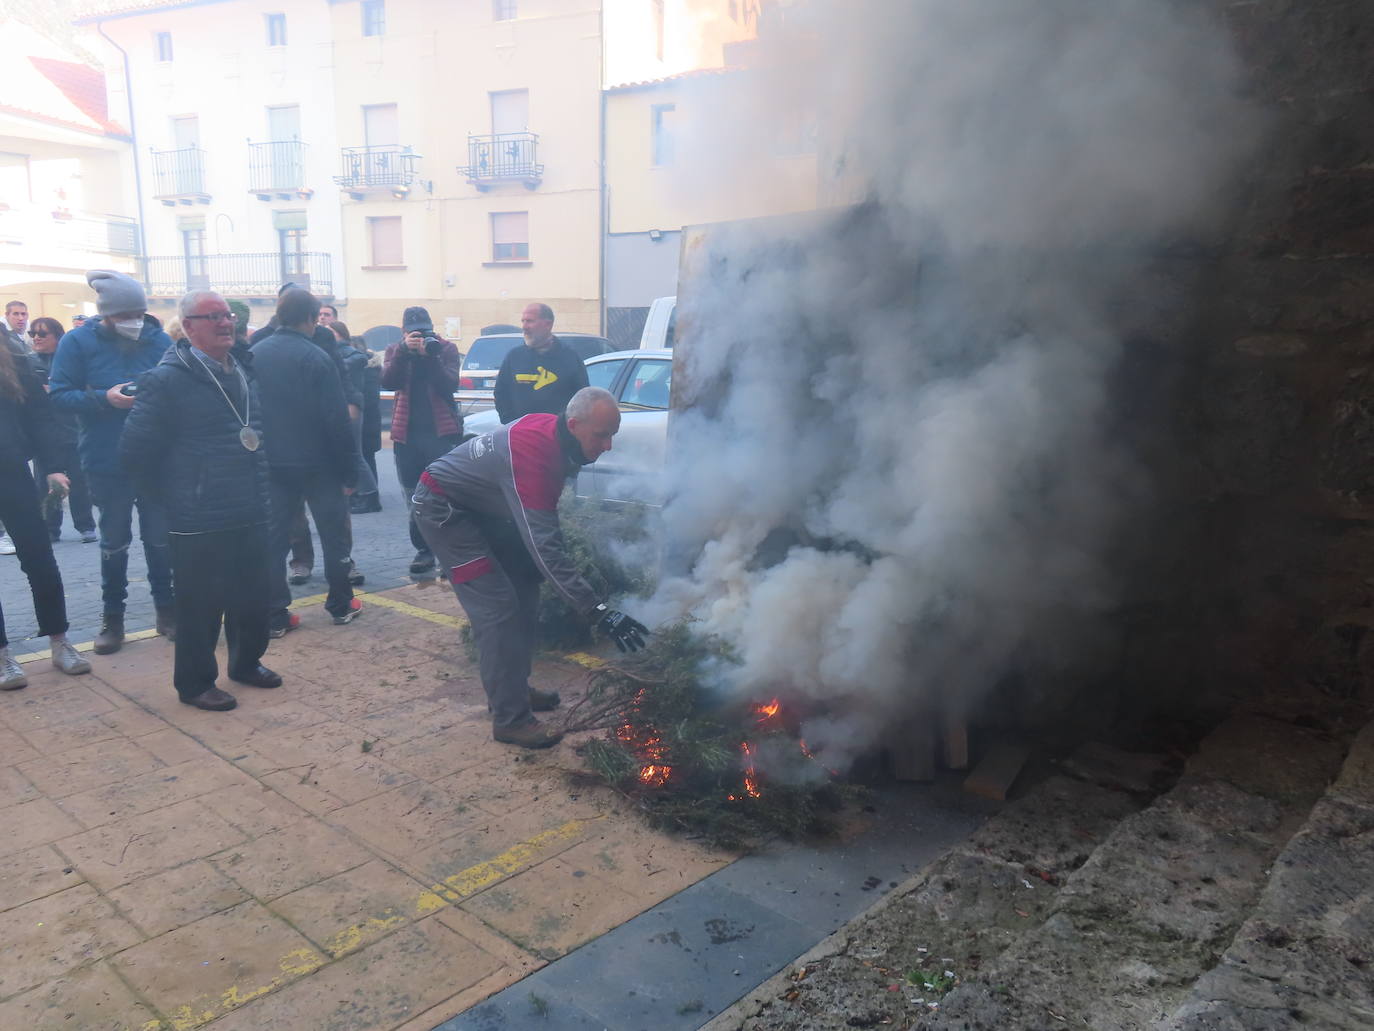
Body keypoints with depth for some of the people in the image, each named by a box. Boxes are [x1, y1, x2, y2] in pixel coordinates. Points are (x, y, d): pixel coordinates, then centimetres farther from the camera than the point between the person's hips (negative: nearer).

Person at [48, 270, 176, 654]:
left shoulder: (160, 340, -1)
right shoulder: (77, 342, -5)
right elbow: (59, 394, -6)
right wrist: (104, 399, -21)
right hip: (107, 462, -1)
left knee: (161, 537, 10)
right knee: (114, 541, 10)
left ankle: (166, 608, 24)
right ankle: (113, 617, 22)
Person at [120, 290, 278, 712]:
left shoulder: (244, 371, 12)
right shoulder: (168, 379, -11)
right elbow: (135, 450, -11)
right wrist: (175, 495, -4)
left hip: (251, 514, 7)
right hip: (200, 522, -6)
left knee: (255, 594, 14)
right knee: (202, 603, 3)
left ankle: (246, 662, 35)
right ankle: (194, 682, 20)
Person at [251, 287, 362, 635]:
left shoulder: (255, 354, 2)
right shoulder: (316, 358, -14)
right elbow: (337, 420, -16)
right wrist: (349, 471, -10)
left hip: (272, 463, 4)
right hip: (317, 463, -4)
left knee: (274, 538, 8)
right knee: (333, 533, 11)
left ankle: (275, 615, 10)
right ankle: (341, 605, 19)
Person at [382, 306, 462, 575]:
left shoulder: (446, 349, 3)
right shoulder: (395, 351, 9)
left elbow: (450, 384, -10)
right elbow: (387, 382, -9)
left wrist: (430, 356, -21)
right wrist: (404, 350, -20)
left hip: (442, 431, -3)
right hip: (407, 434, 3)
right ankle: (423, 550, 16)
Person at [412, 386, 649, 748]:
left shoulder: (557, 436, -8)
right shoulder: (532, 452, -35)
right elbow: (542, 545, -39)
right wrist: (598, 611, -40)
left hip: (483, 509, 9)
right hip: (443, 508, -9)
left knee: (524, 591, 10)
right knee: (497, 606, -15)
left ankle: (514, 688, 23)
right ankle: (510, 719, -7)